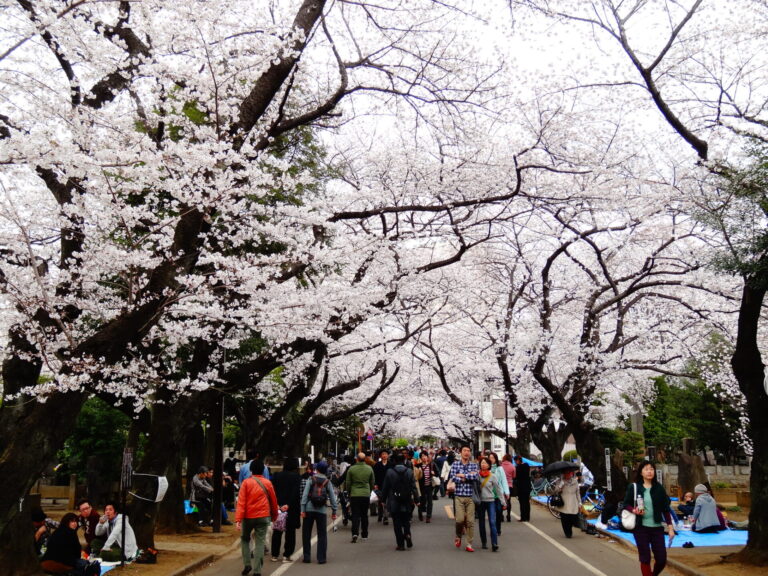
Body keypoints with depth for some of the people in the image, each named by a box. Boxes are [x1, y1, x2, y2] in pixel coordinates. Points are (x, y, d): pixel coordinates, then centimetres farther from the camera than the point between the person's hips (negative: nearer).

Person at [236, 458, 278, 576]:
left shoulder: (246, 482, -3)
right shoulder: (267, 483, 3)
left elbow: (241, 502, -9)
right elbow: (273, 501, 9)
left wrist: (238, 519, -11)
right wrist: (274, 516, 22)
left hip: (248, 516, 0)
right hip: (263, 517, 1)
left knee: (245, 539, 21)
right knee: (260, 542, 5)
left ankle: (247, 564, 12)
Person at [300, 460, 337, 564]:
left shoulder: (311, 480, -2)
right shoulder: (327, 482, 3)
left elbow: (305, 495, -8)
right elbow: (332, 498, 3)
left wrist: (303, 510, -6)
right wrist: (334, 511, 10)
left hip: (309, 509, -1)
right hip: (321, 510, 1)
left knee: (306, 534, 11)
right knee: (322, 535, 9)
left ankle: (307, 557, 13)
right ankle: (321, 558, 7)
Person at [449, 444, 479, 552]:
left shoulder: (474, 465, 7)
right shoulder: (455, 464, 4)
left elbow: (475, 476, -12)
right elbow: (453, 478, -10)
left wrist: (462, 475, -9)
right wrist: (469, 476, -9)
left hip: (470, 496, 1)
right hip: (459, 496, -1)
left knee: (470, 521, 0)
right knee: (460, 519, -9)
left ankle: (469, 544, 10)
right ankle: (458, 536, 20)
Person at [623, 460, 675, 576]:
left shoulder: (659, 488, 3)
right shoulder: (633, 487, -4)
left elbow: (665, 509, 5)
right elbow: (626, 504, 2)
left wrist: (670, 527, 1)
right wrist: (634, 510, -18)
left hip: (657, 527, 2)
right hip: (640, 527, -2)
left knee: (662, 559, 3)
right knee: (645, 558, 1)